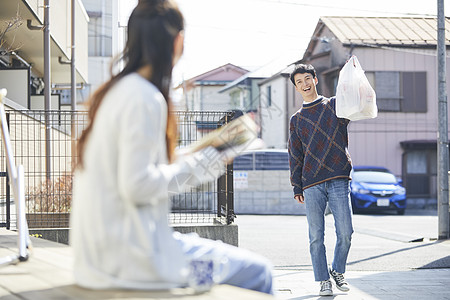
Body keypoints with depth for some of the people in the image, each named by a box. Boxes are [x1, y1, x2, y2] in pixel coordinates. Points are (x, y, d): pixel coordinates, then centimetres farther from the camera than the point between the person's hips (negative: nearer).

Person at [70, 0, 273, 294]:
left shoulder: (114, 91, 13)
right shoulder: (145, 98, -16)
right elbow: (137, 186, -22)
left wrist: (181, 163, 13)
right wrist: (194, 168, -10)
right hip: (129, 256, -10)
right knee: (257, 271, -2)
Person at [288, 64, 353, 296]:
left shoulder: (335, 105, 12)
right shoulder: (296, 120, 15)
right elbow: (295, 155, 15)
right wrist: (297, 187, 8)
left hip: (338, 180, -1)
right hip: (312, 184, 1)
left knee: (345, 232, -4)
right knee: (316, 236, -1)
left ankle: (337, 271, 18)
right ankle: (323, 280, 10)